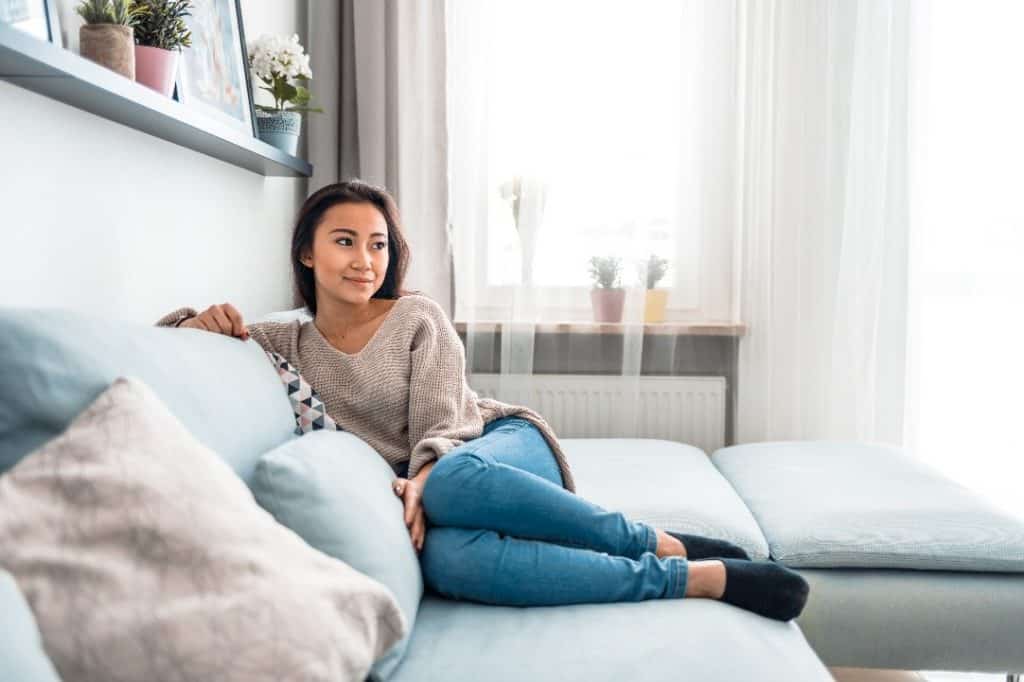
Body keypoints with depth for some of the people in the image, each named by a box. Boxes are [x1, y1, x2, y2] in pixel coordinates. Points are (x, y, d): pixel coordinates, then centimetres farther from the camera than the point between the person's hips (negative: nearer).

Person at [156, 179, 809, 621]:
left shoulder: (418, 317, -1)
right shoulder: (290, 344, 7)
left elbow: (439, 428, -6)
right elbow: (165, 332, 14)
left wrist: (424, 478, -28)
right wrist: (203, 320, -9)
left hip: (509, 443, -1)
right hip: (429, 481, 2)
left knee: (452, 481, -41)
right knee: (449, 559, -39)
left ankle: (662, 543, -25)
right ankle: (696, 574, -30)